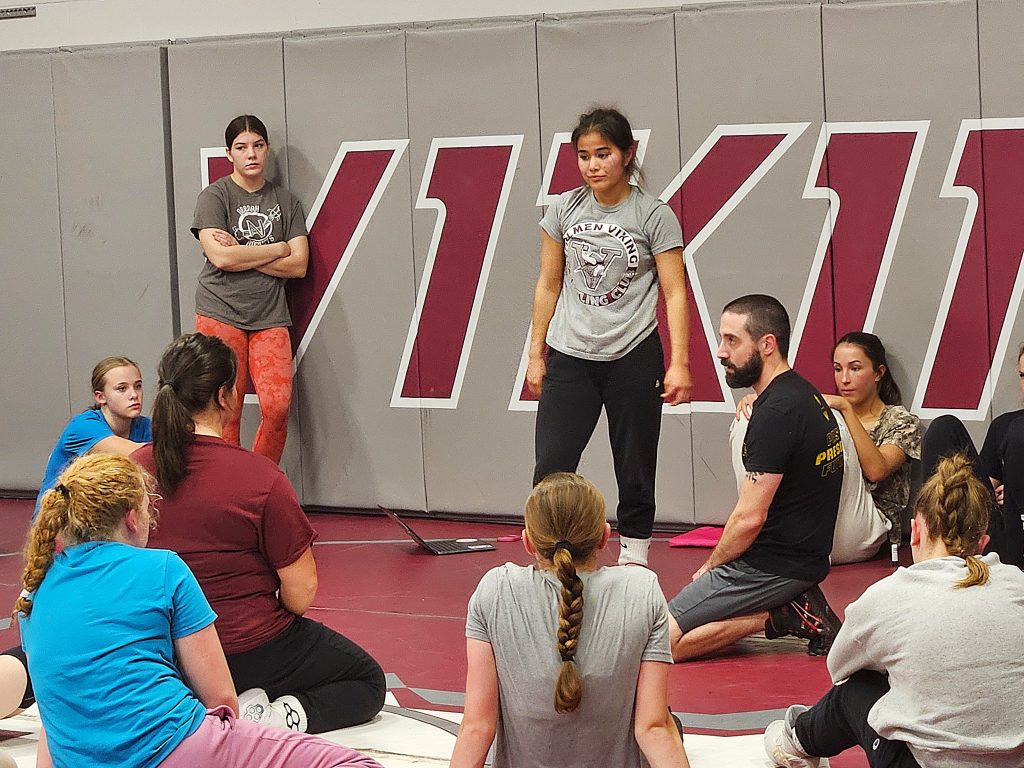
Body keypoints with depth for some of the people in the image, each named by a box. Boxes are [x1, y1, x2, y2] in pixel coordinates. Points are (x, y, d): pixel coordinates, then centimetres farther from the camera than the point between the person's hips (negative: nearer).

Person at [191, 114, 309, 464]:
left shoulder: (285, 201, 14)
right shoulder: (215, 196, 3)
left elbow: (299, 265, 3)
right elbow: (220, 257, -11)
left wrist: (240, 253, -6)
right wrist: (279, 248, -2)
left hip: (269, 316, 3)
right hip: (221, 313, -3)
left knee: (278, 408, -10)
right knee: (226, 414, -7)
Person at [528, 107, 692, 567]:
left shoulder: (654, 216, -4)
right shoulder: (564, 210, 4)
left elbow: (674, 293, -5)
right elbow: (548, 286, 11)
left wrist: (679, 363, -12)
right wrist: (536, 355, 10)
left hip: (633, 357, -2)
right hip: (570, 357, 2)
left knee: (635, 474, 6)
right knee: (550, 471, -8)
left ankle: (632, 563, 15)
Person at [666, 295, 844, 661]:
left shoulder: (777, 412, -21)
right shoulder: (805, 395, 11)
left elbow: (749, 519, -21)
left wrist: (710, 568, -3)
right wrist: (717, 567, 16)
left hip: (772, 566, -10)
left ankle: (780, 616, -9)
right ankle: (791, 607, 6)